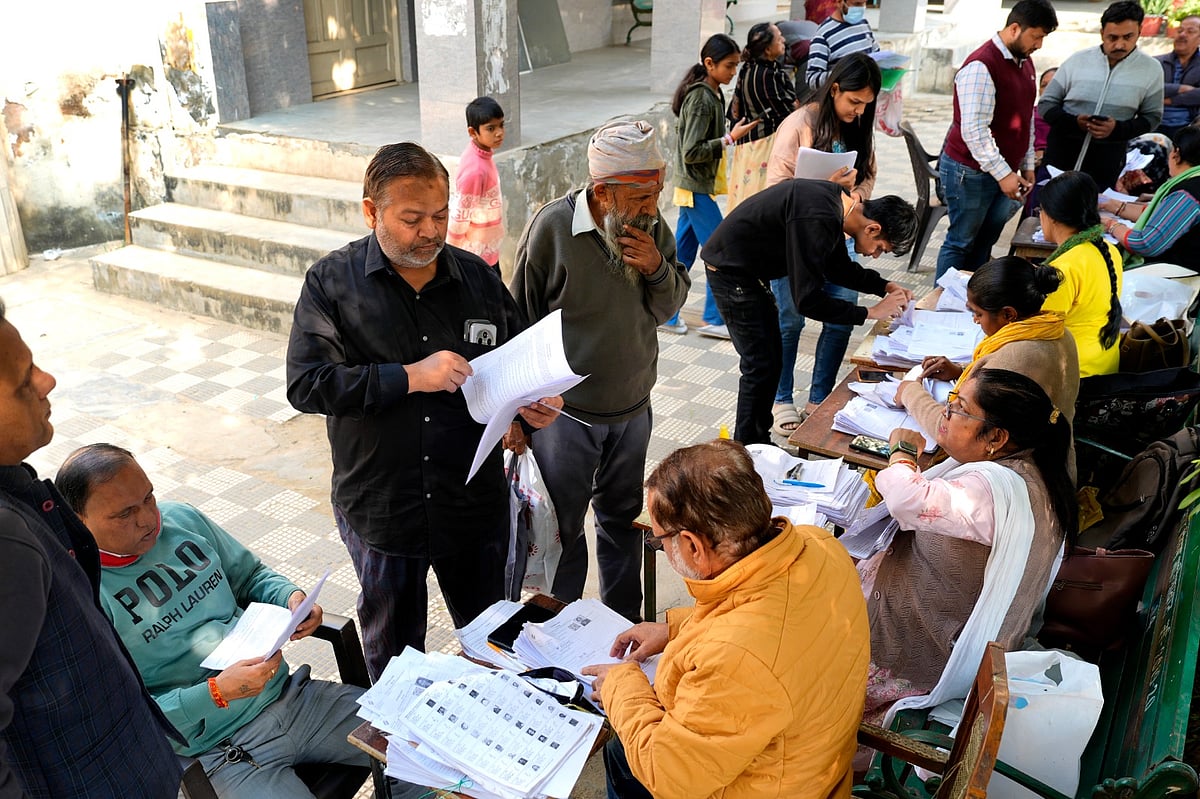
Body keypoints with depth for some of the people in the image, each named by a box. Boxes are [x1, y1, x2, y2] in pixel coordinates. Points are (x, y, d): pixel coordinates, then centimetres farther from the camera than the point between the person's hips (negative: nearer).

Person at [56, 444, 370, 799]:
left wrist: (291, 596, -5)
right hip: (221, 750, -6)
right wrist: (217, 693, -24)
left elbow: (251, 576, 16)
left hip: (288, 694, 6)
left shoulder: (181, 518, 4)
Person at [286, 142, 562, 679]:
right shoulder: (331, 282, -8)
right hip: (380, 509, -2)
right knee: (393, 655, 20)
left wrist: (535, 405, -11)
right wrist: (410, 376, -24)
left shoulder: (478, 277, 0)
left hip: (476, 502, 2)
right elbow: (306, 384, -17)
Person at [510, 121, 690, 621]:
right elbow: (518, 323, -10)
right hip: (564, 413, -5)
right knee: (560, 529, 11)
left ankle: (625, 619, 42)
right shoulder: (551, 227, -19)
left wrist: (658, 269, -18)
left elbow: (671, 305, 6)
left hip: (633, 408, 5)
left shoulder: (653, 227, -5)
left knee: (623, 518, 22)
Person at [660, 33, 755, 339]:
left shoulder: (711, 93, 11)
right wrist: (730, 138, -21)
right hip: (695, 187, -10)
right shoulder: (702, 99, -19)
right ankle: (714, 319, 6)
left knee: (682, 253, 13)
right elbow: (691, 152, -22)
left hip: (692, 186, 10)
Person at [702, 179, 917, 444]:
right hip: (731, 271, -10)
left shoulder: (839, 201, -2)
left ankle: (759, 444, 25)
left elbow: (840, 268, 15)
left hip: (750, 271, 10)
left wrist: (886, 286, 4)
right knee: (760, 367, -5)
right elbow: (808, 301, -28)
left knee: (771, 363, 14)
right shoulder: (816, 222, -32)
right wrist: (870, 312, -21)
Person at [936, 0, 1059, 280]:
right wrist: (1003, 173, -23)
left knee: (984, 243, 11)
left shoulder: (1025, 62, 11)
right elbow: (974, 130, -23)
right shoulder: (982, 66, -18)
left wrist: (1027, 164, 17)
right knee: (961, 243, 0)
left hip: (1006, 171, 8)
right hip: (971, 172, -8)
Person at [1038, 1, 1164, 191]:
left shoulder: (1151, 69, 0)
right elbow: (1046, 104, 1)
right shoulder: (1077, 60, -2)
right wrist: (1074, 122, -18)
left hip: (1107, 159, 0)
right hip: (1062, 151, 0)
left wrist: (1118, 129, -18)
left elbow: (1152, 116, 3)